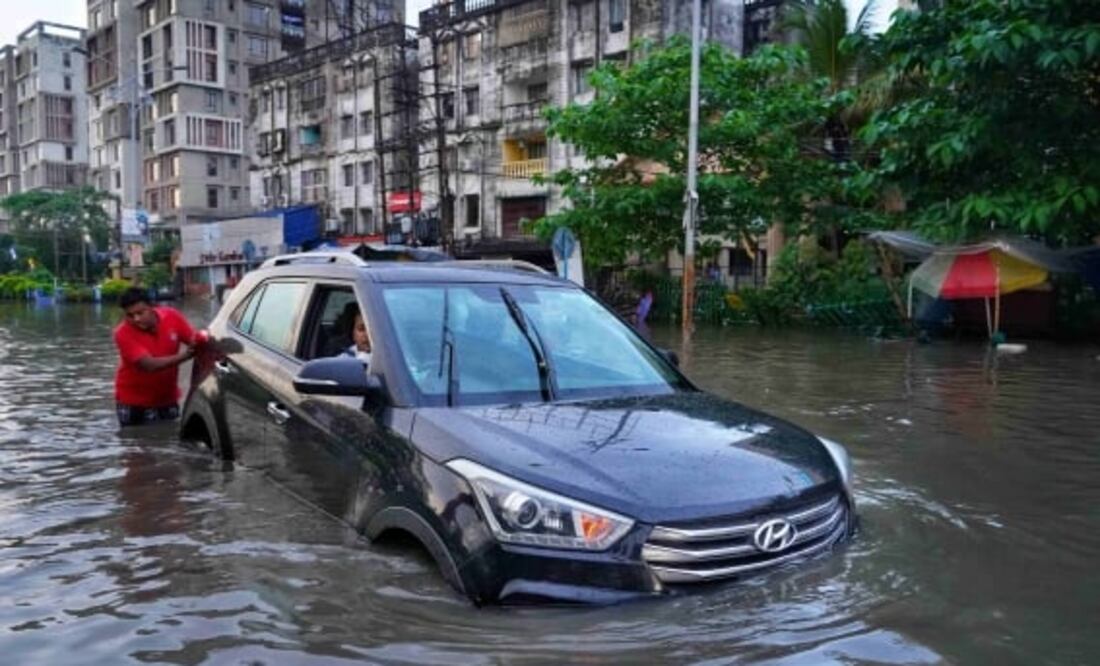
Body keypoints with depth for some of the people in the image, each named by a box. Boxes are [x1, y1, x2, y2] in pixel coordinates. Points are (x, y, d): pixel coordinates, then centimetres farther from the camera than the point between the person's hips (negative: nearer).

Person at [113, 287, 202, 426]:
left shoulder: (172, 316, -12)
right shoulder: (123, 333, -21)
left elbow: (197, 342, -6)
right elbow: (149, 365, -31)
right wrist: (183, 356, -40)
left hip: (167, 398, 3)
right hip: (134, 402, -3)